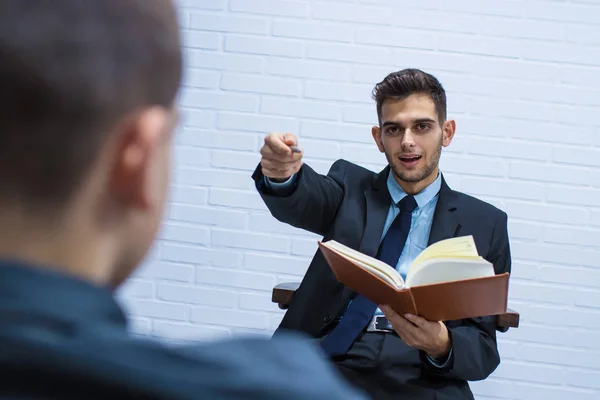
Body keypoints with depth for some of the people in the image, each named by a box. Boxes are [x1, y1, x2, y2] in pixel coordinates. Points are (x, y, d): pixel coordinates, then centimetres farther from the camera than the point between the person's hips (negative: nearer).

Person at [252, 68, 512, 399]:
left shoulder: (485, 224, 9)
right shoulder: (350, 188, 13)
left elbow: (484, 350, 6)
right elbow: (304, 199, -10)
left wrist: (442, 345, -16)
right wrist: (281, 174, -33)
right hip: (327, 362, 0)